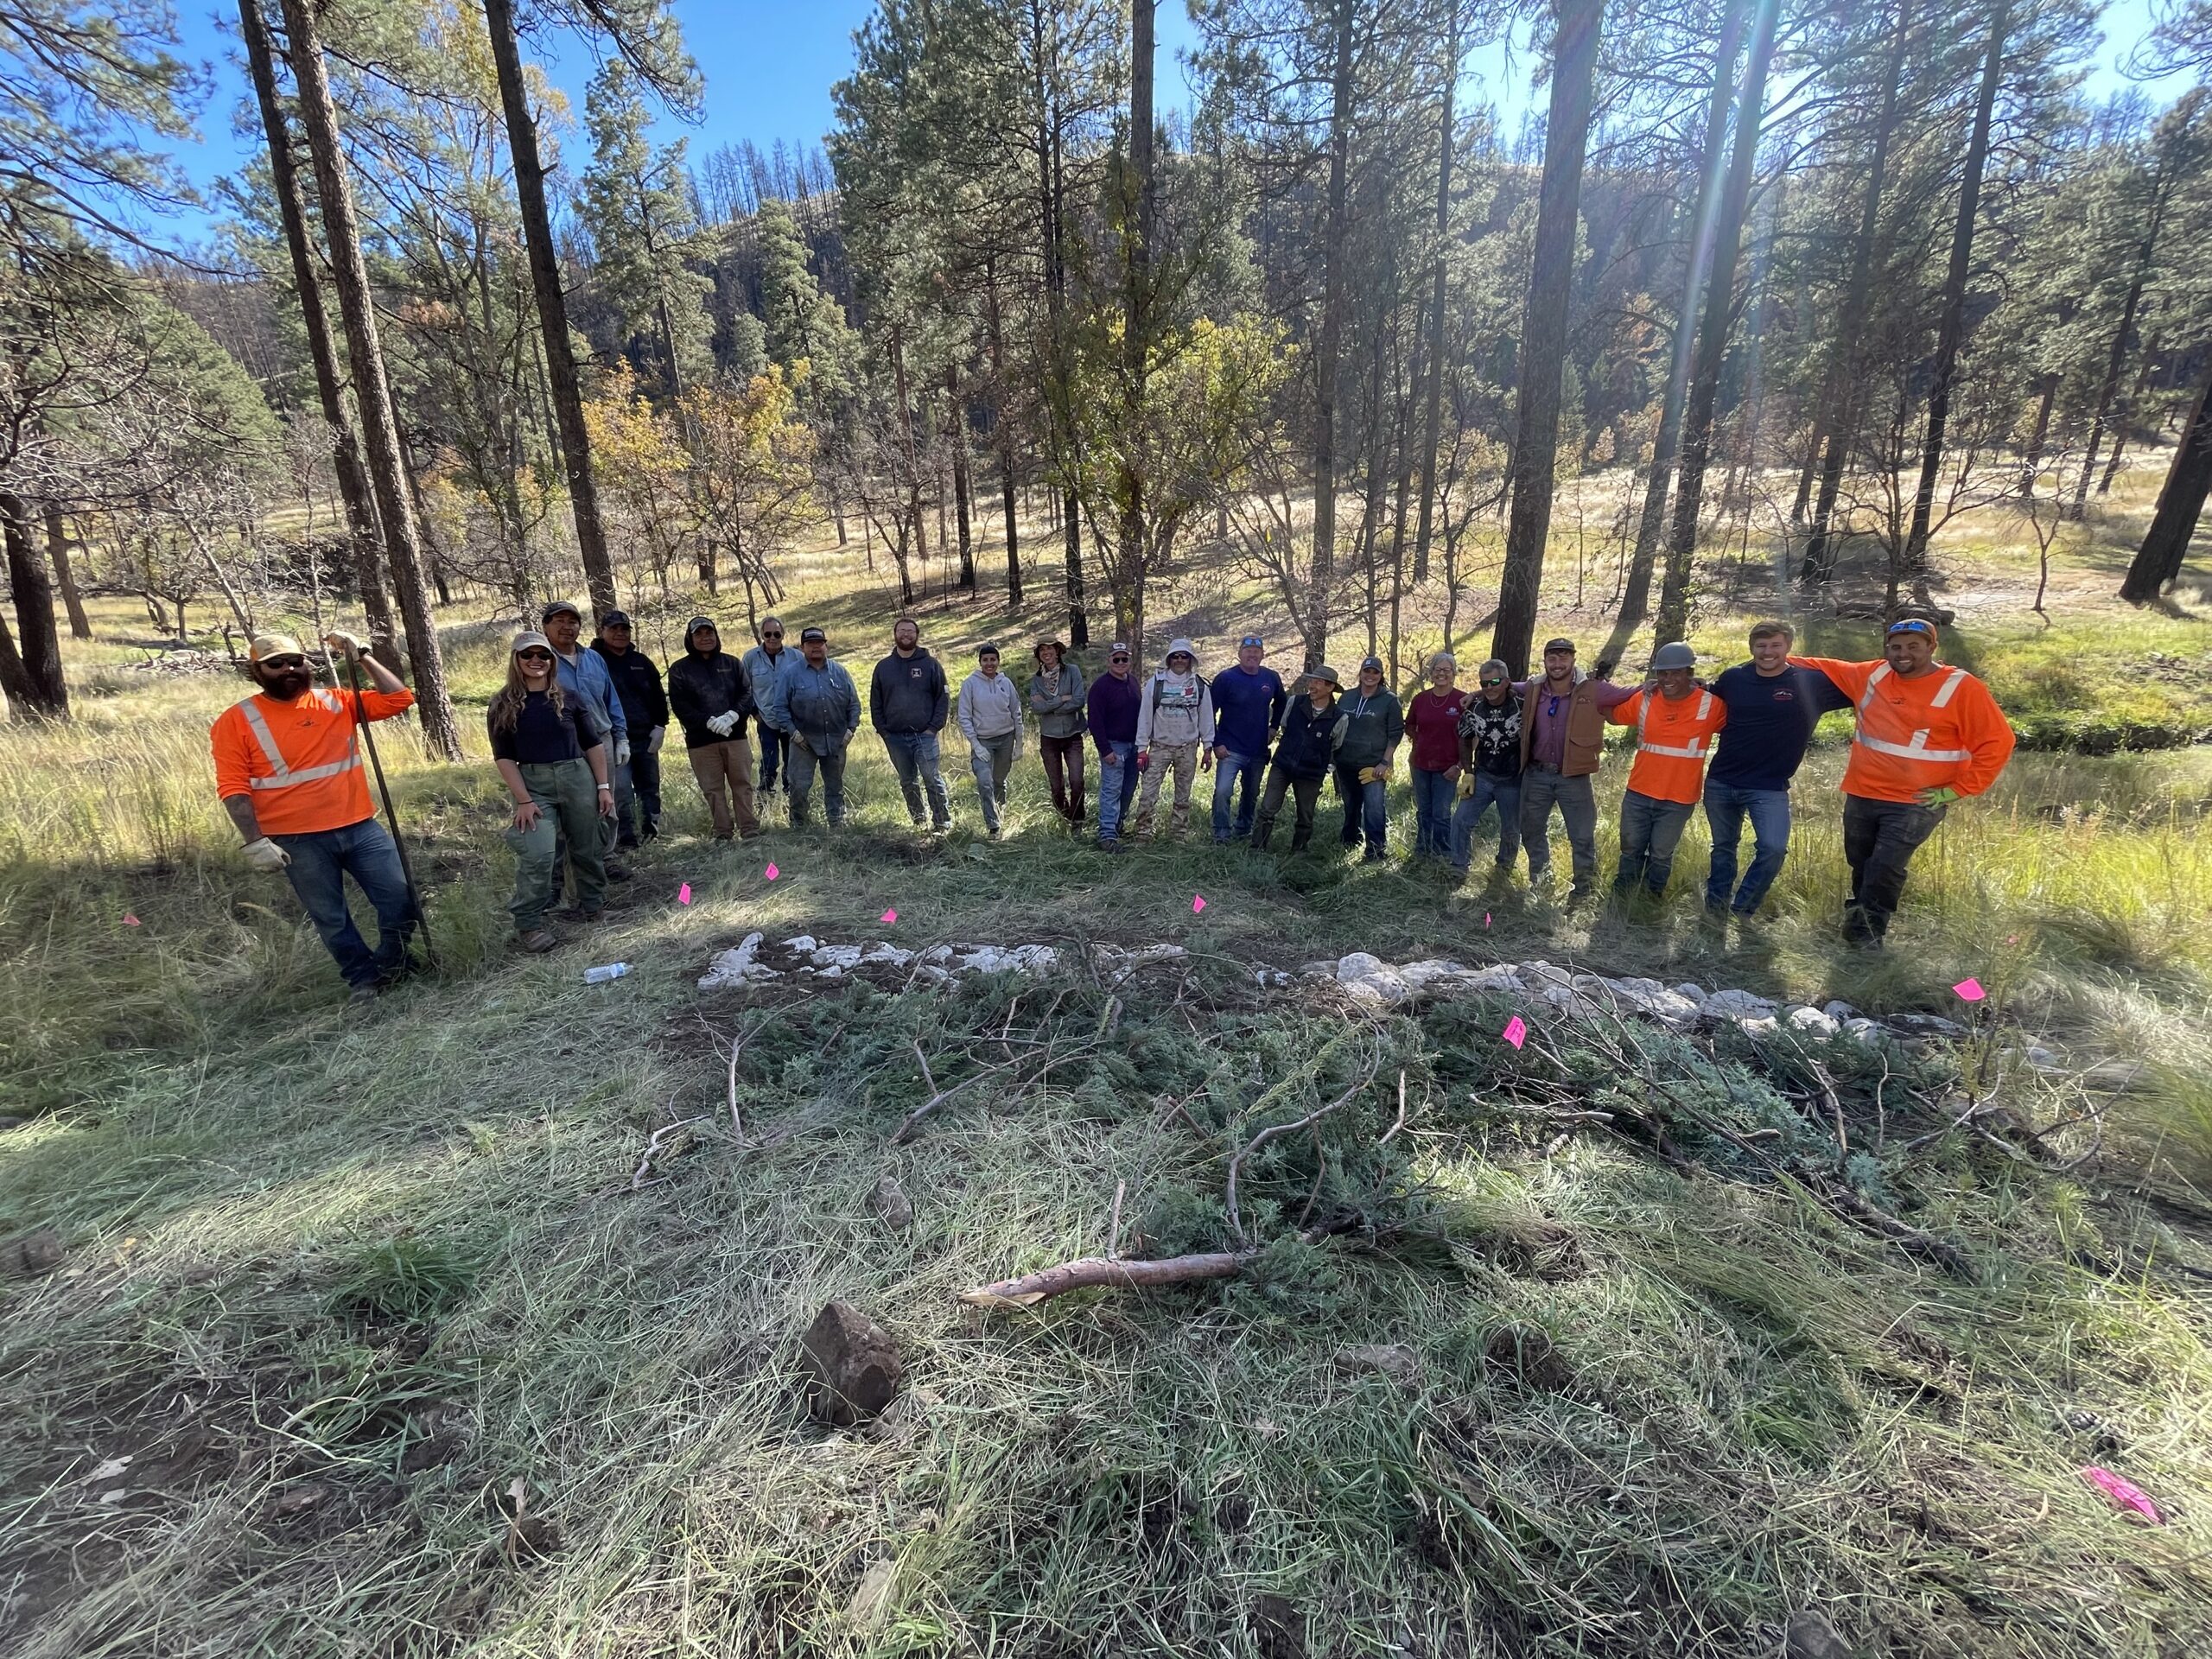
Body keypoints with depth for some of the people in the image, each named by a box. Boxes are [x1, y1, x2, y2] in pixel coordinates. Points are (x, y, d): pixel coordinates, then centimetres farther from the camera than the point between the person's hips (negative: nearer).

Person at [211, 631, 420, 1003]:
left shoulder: (336, 702, 6)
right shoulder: (237, 721, -3)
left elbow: (399, 699, -1)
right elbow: (233, 787, -6)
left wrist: (360, 656, -5)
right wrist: (255, 841, -14)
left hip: (360, 828, 2)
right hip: (298, 841, -2)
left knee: (402, 902, 1)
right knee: (331, 919, 9)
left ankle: (388, 966, 23)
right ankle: (363, 978, 25)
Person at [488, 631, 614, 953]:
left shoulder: (567, 697, 5)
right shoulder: (503, 706, 1)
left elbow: (593, 744, 8)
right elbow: (503, 757, -1)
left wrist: (603, 786, 3)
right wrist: (522, 800, -9)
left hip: (577, 778, 2)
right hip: (533, 784, -2)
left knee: (587, 849, 11)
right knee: (538, 853, -15)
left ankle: (592, 908, 30)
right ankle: (527, 925, -4)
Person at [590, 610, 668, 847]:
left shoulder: (641, 661, 14)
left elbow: (659, 696, 17)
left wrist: (659, 727, 5)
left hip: (646, 738, 5)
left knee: (651, 789, 10)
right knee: (622, 795, -10)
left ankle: (651, 835, 19)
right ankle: (627, 842, -5)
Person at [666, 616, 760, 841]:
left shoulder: (732, 663, 11)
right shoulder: (679, 669, 5)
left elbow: (747, 694, 3)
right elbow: (681, 706, -4)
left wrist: (731, 717, -14)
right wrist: (710, 722, -17)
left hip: (735, 736, 1)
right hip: (701, 741, -1)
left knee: (742, 785, 3)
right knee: (713, 790, 2)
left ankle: (750, 830, 7)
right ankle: (723, 834, 9)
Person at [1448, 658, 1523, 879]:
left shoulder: (1522, 706, -13)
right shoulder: (1473, 708, -4)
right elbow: (1465, 741, 8)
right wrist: (1468, 773, 1)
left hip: (1512, 780, -2)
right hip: (1482, 776, 2)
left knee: (1511, 829, 11)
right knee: (1461, 820, -7)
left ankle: (1504, 867, 35)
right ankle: (1458, 868, 7)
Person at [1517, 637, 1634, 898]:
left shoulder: (1593, 690, -9)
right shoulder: (1532, 689, 0)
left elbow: (1635, 693, -6)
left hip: (1574, 778, -3)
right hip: (1536, 775, 3)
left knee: (1582, 838, 5)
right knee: (1531, 832, 18)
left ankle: (1584, 890, 23)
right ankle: (1540, 882, 39)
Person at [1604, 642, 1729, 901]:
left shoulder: (1710, 705, -11)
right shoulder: (1644, 699, -3)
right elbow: (1613, 715, 13)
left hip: (1678, 800, -2)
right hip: (1639, 793, 2)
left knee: (1661, 857, 13)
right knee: (1631, 851, 16)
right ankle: (1619, 903, 31)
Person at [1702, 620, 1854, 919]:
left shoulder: (1812, 681, -6)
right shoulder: (1732, 678, 0)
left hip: (1770, 787, -2)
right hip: (1720, 782, 2)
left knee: (1774, 848, -18)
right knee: (1723, 848, 15)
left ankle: (1742, 909, 3)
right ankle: (1715, 911, 29)